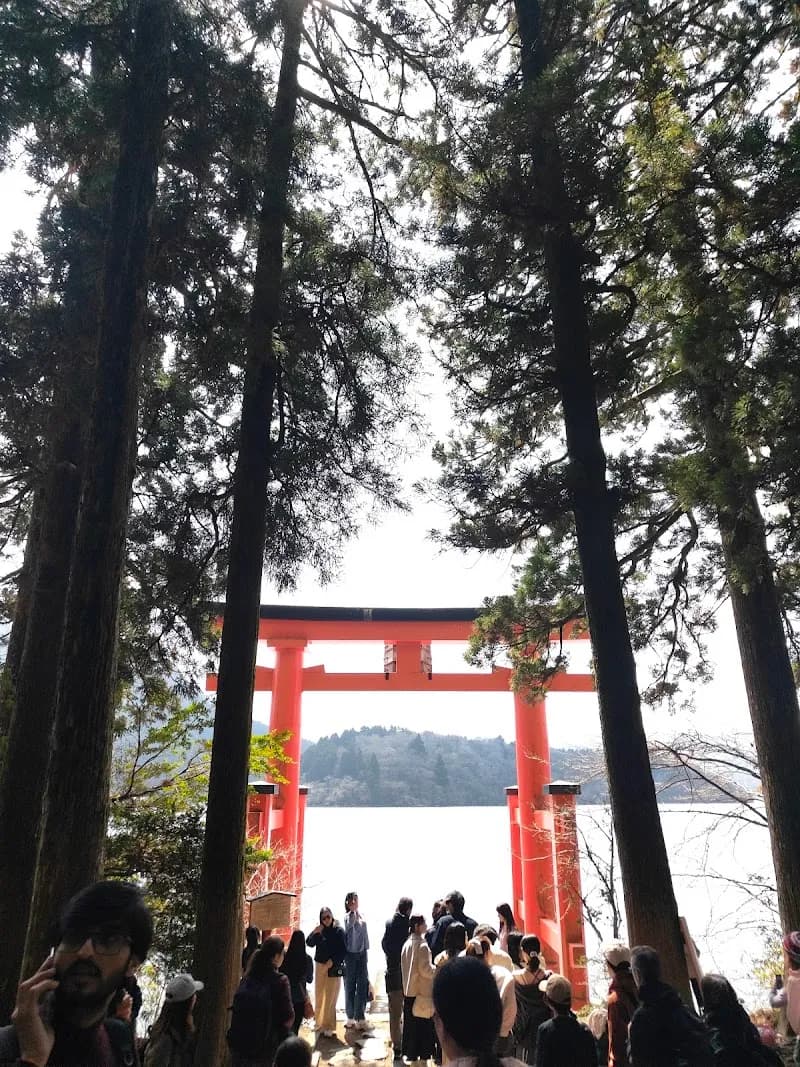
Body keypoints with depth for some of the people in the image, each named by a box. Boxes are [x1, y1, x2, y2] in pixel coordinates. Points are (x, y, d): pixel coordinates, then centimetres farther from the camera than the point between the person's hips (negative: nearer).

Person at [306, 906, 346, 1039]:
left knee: (330, 998, -3)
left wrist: (332, 961, -14)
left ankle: (329, 1027, 5)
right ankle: (320, 1023, 22)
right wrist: (315, 933, -18)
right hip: (320, 967, 4)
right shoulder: (320, 931, 4)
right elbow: (309, 943, -3)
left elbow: (343, 951, -6)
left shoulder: (338, 931, -7)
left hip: (333, 969, -4)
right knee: (319, 997, 8)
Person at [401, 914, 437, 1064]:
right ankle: (423, 1053, 8)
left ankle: (410, 1052, 22)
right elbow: (425, 969, -19)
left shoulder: (407, 943, 5)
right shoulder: (422, 945, -18)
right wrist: (439, 970, -6)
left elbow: (404, 967, 12)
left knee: (410, 1023, 15)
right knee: (423, 1024, 4)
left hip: (408, 990, 7)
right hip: (421, 991, -7)